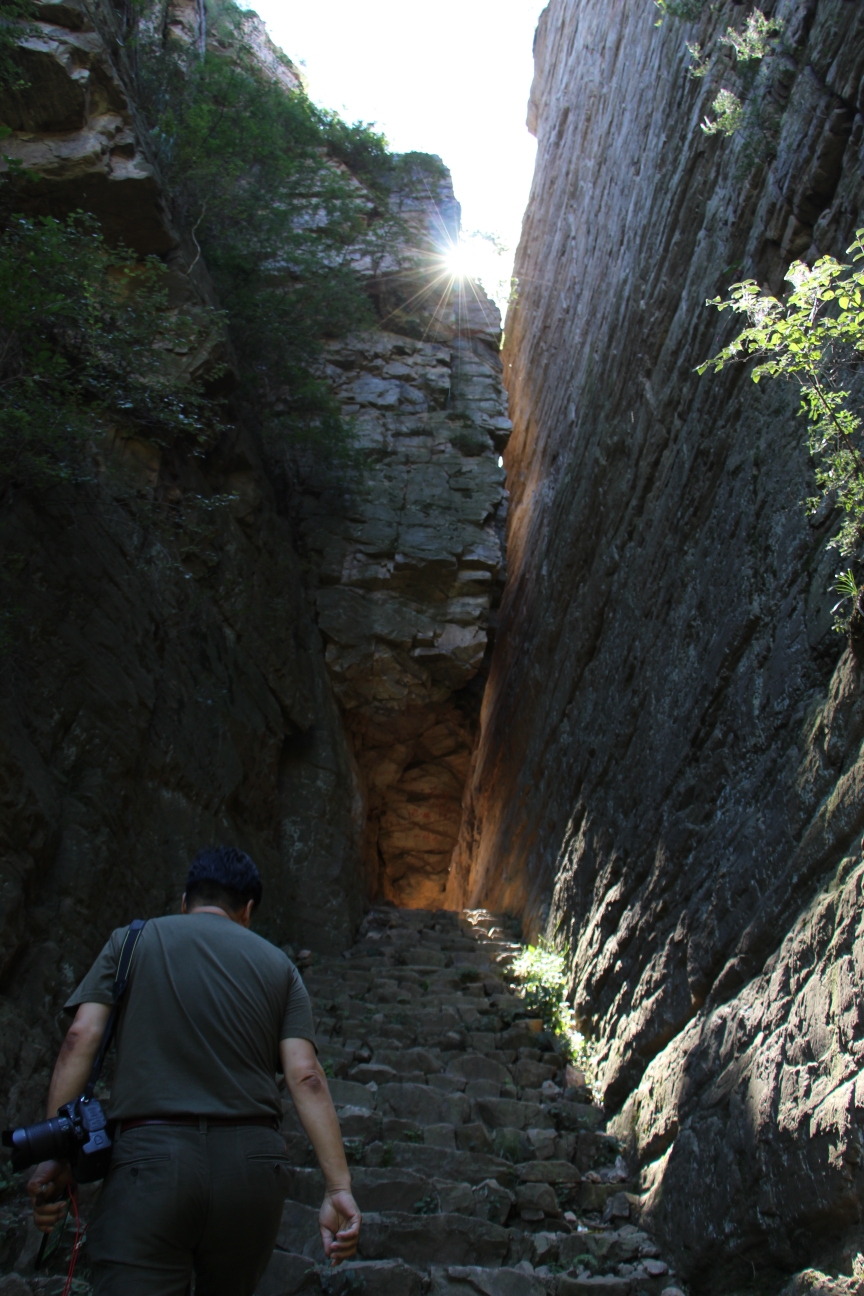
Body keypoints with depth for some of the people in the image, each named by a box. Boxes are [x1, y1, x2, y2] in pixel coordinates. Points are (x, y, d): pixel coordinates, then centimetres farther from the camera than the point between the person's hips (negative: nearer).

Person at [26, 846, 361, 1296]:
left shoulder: (130, 941, 12)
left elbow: (81, 1038, 0)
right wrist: (339, 1186, -2)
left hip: (150, 1157, -2)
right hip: (253, 1162, 3)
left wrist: (54, 1153, -1)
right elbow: (305, 1076, 2)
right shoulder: (278, 965, 13)